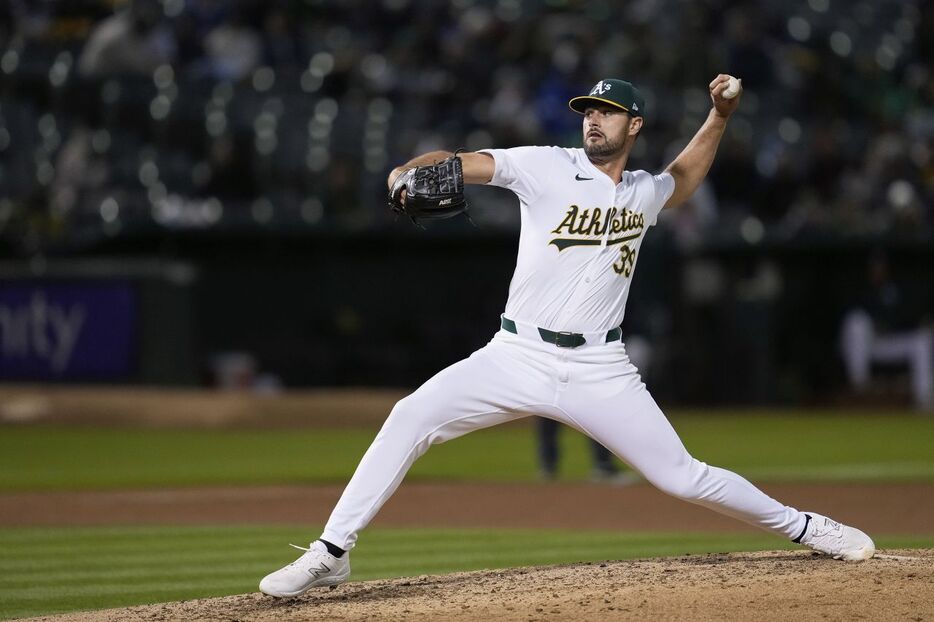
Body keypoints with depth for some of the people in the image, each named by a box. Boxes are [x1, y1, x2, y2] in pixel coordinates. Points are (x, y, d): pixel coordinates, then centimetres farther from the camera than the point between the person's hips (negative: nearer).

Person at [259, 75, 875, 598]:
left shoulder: (645, 192, 11)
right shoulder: (546, 167, -1)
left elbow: (682, 179, 36)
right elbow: (459, 164, -11)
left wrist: (719, 116, 23)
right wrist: (409, 171, -32)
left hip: (601, 372, 2)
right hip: (519, 357, -2)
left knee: (681, 476, -1)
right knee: (411, 418, -21)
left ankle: (802, 527, 22)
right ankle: (331, 554, -16)